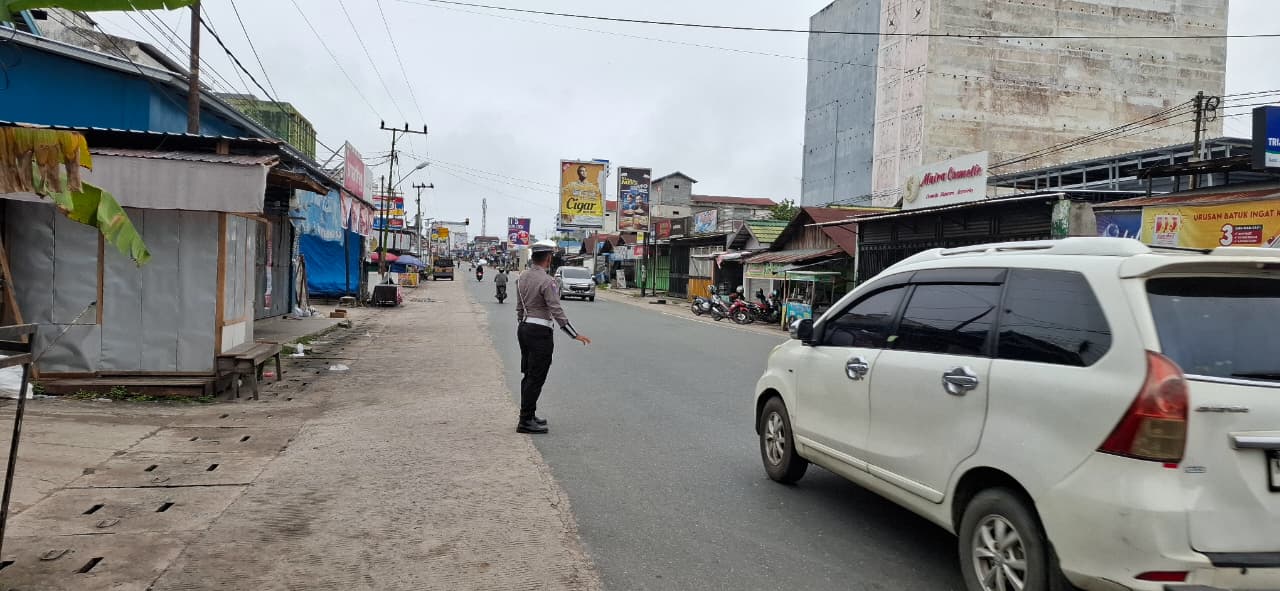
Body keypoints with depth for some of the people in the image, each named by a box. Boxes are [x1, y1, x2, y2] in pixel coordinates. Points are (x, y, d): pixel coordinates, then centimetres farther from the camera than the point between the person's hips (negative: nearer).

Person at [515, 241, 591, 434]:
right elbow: (557, 312, -20)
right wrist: (575, 335, -15)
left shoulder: (522, 277, 8)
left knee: (528, 375, 16)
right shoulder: (547, 281, -17)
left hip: (524, 329, 9)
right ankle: (525, 421, -2)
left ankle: (529, 415, 25)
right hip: (541, 331, -9)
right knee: (536, 378, -4)